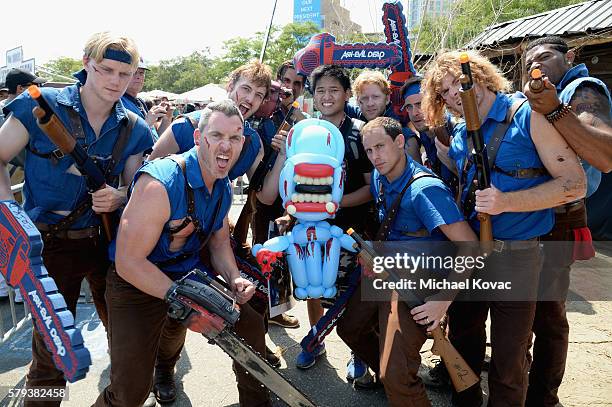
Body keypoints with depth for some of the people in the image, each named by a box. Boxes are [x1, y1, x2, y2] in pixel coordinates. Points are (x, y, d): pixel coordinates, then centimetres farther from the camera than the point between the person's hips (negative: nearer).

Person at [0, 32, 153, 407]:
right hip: (51, 244, -3)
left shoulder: (134, 129, 1)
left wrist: (119, 197, -16)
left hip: (109, 241, 4)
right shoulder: (41, 106, -9)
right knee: (51, 348, 7)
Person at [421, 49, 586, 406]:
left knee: (508, 358, 6)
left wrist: (506, 202, -24)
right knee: (464, 336, 20)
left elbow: (575, 184, -14)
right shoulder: (459, 136, 8)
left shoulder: (527, 116, -10)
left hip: (515, 256, -6)